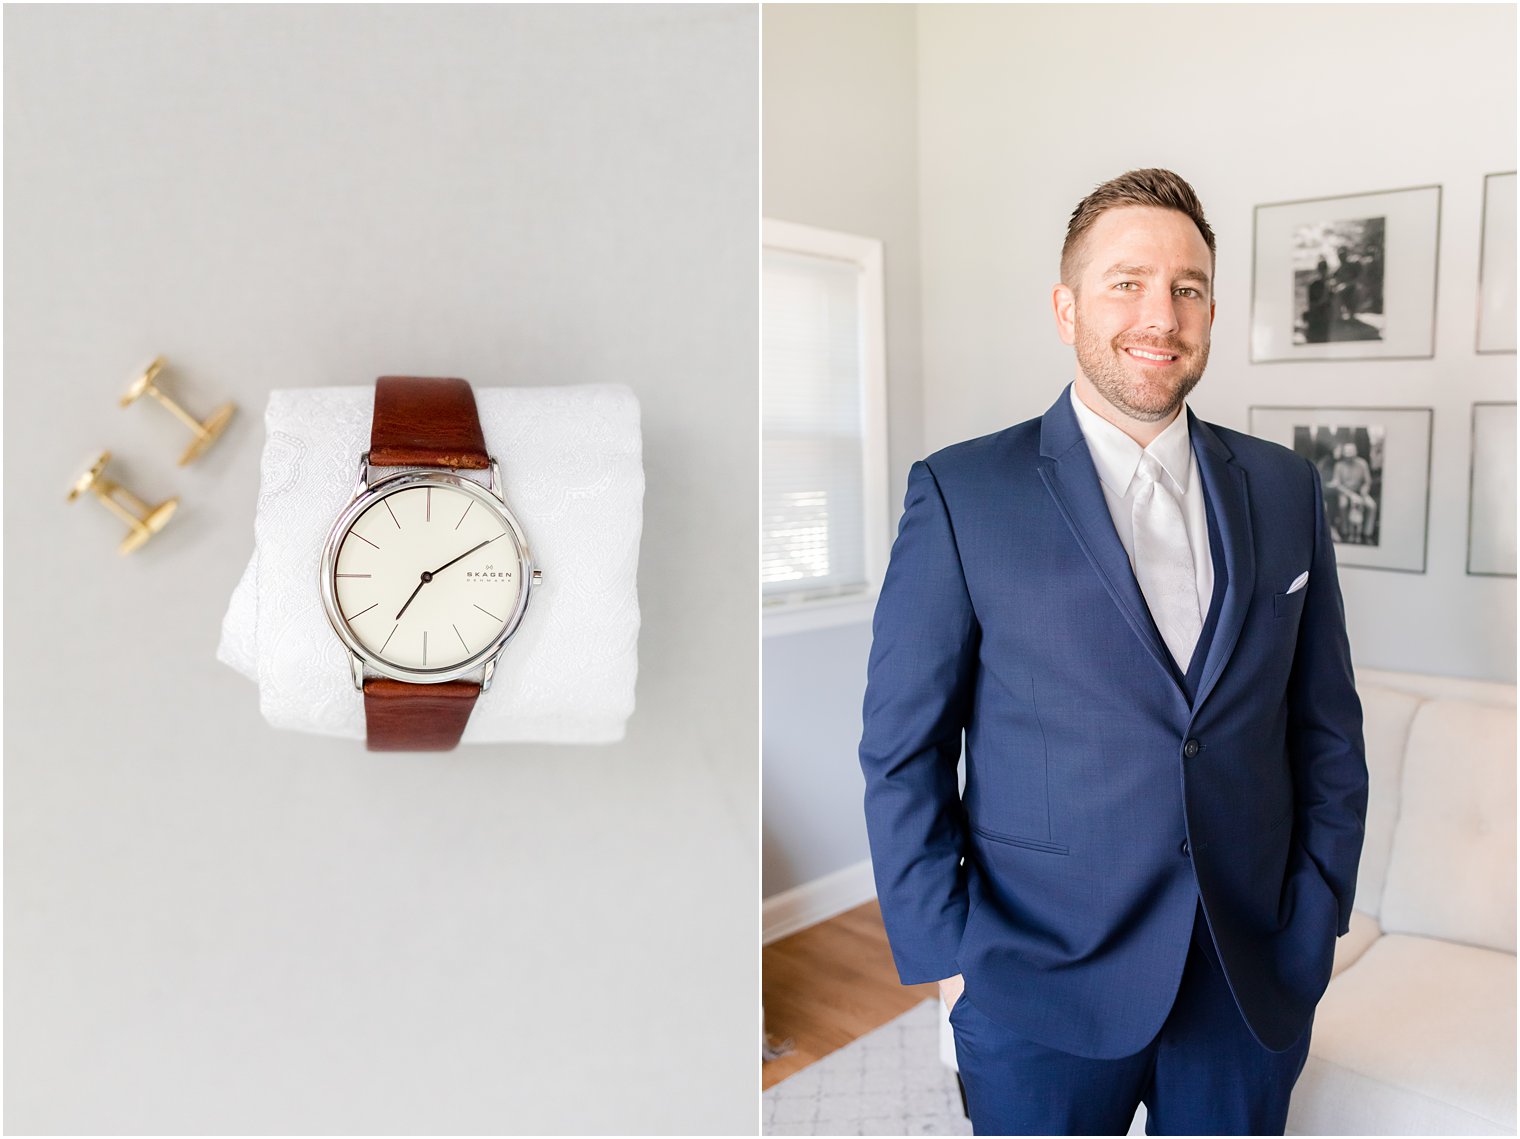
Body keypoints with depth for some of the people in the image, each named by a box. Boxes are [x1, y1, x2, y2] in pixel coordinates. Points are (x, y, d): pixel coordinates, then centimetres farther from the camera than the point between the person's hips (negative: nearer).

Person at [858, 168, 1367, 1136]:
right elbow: (902, 753, -7)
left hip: (1256, 989, 4)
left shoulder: (1286, 488, 3)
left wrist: (1311, 928, 2)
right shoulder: (962, 493, -9)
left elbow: (1329, 730, 8)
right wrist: (948, 956, -8)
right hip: (1043, 992, -3)